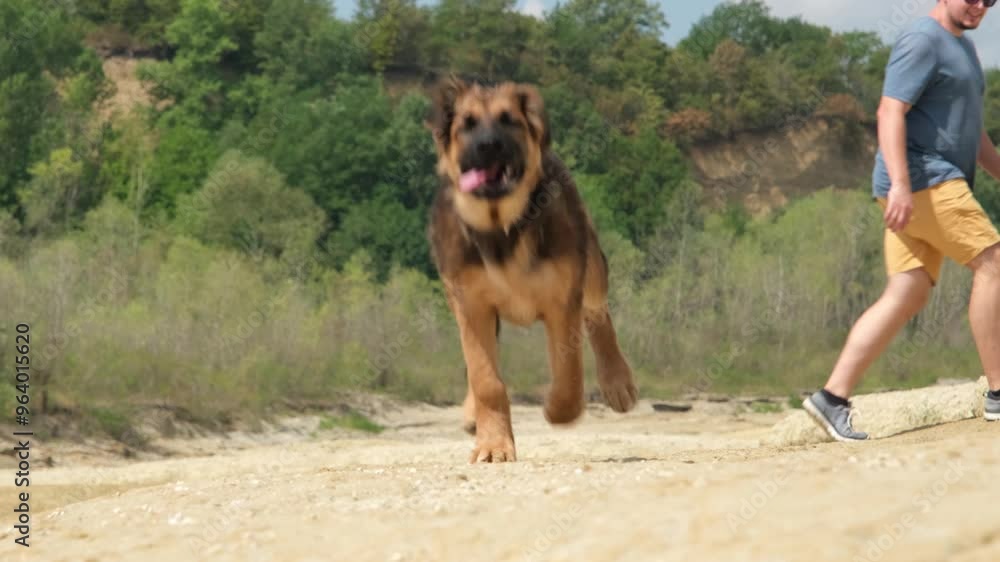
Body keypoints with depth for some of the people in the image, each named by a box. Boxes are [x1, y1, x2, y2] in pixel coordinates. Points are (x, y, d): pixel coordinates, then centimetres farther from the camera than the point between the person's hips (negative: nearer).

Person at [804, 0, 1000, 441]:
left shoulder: (962, 46, 23)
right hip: (922, 179, -10)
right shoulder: (922, 41, -9)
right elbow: (890, 113, -19)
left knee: (907, 297, 2)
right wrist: (900, 184, -28)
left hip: (939, 187, 10)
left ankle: (833, 397, -1)